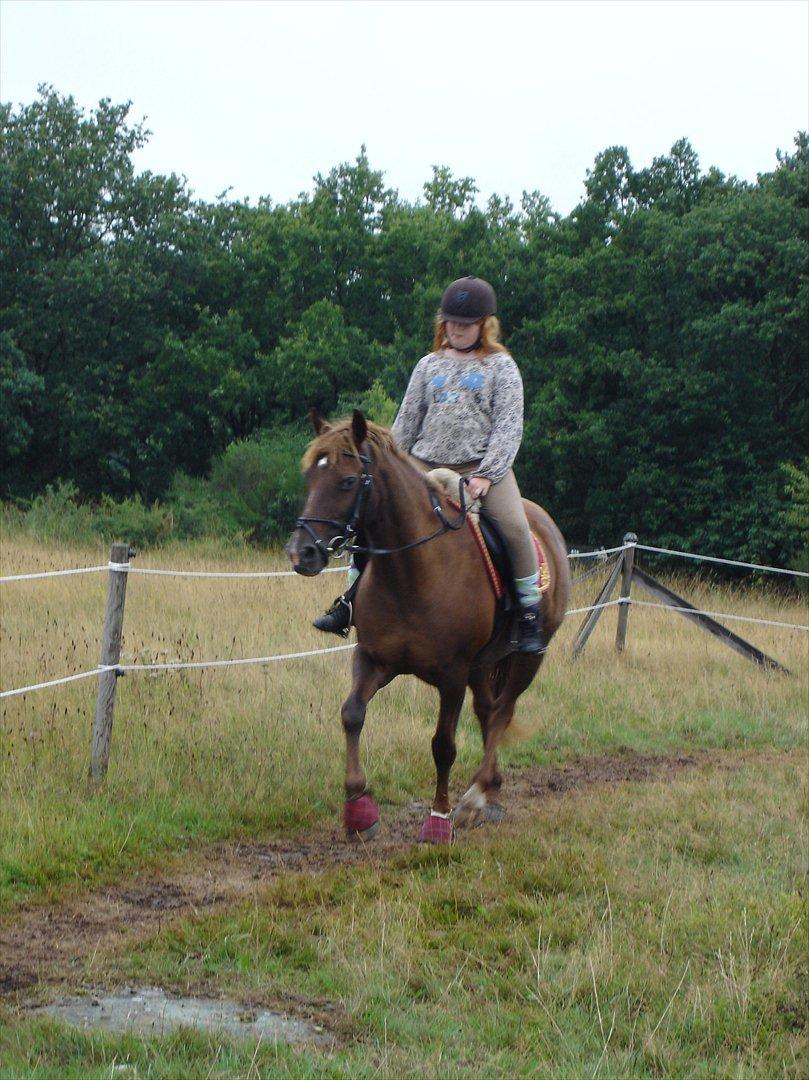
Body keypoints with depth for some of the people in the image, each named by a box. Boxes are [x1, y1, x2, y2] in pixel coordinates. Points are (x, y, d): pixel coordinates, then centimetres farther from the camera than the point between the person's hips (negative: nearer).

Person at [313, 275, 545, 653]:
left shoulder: (500, 366, 4)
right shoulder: (429, 365, 14)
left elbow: (509, 426, -4)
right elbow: (406, 423, 16)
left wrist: (485, 476, -16)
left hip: (481, 466, -4)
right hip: (425, 465, 4)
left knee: (515, 527, -26)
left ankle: (530, 613, -13)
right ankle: (350, 601, 2)